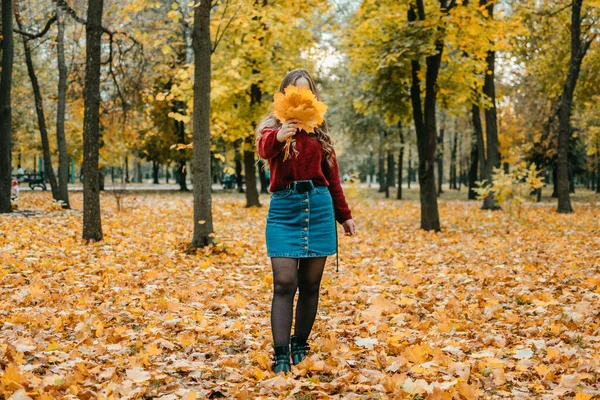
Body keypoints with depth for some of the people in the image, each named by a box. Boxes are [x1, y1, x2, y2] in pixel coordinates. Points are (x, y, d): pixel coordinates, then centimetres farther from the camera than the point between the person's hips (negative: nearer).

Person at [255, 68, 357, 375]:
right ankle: (281, 355, -10)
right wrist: (278, 137, -45)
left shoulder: (319, 132, 12)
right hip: (284, 208, -3)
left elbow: (332, 176, 17)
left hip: (319, 208, 3)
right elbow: (264, 149, -22)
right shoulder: (272, 125, 3)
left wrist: (344, 215, 17)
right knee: (284, 283, -10)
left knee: (310, 284, 6)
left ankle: (300, 347, 19)